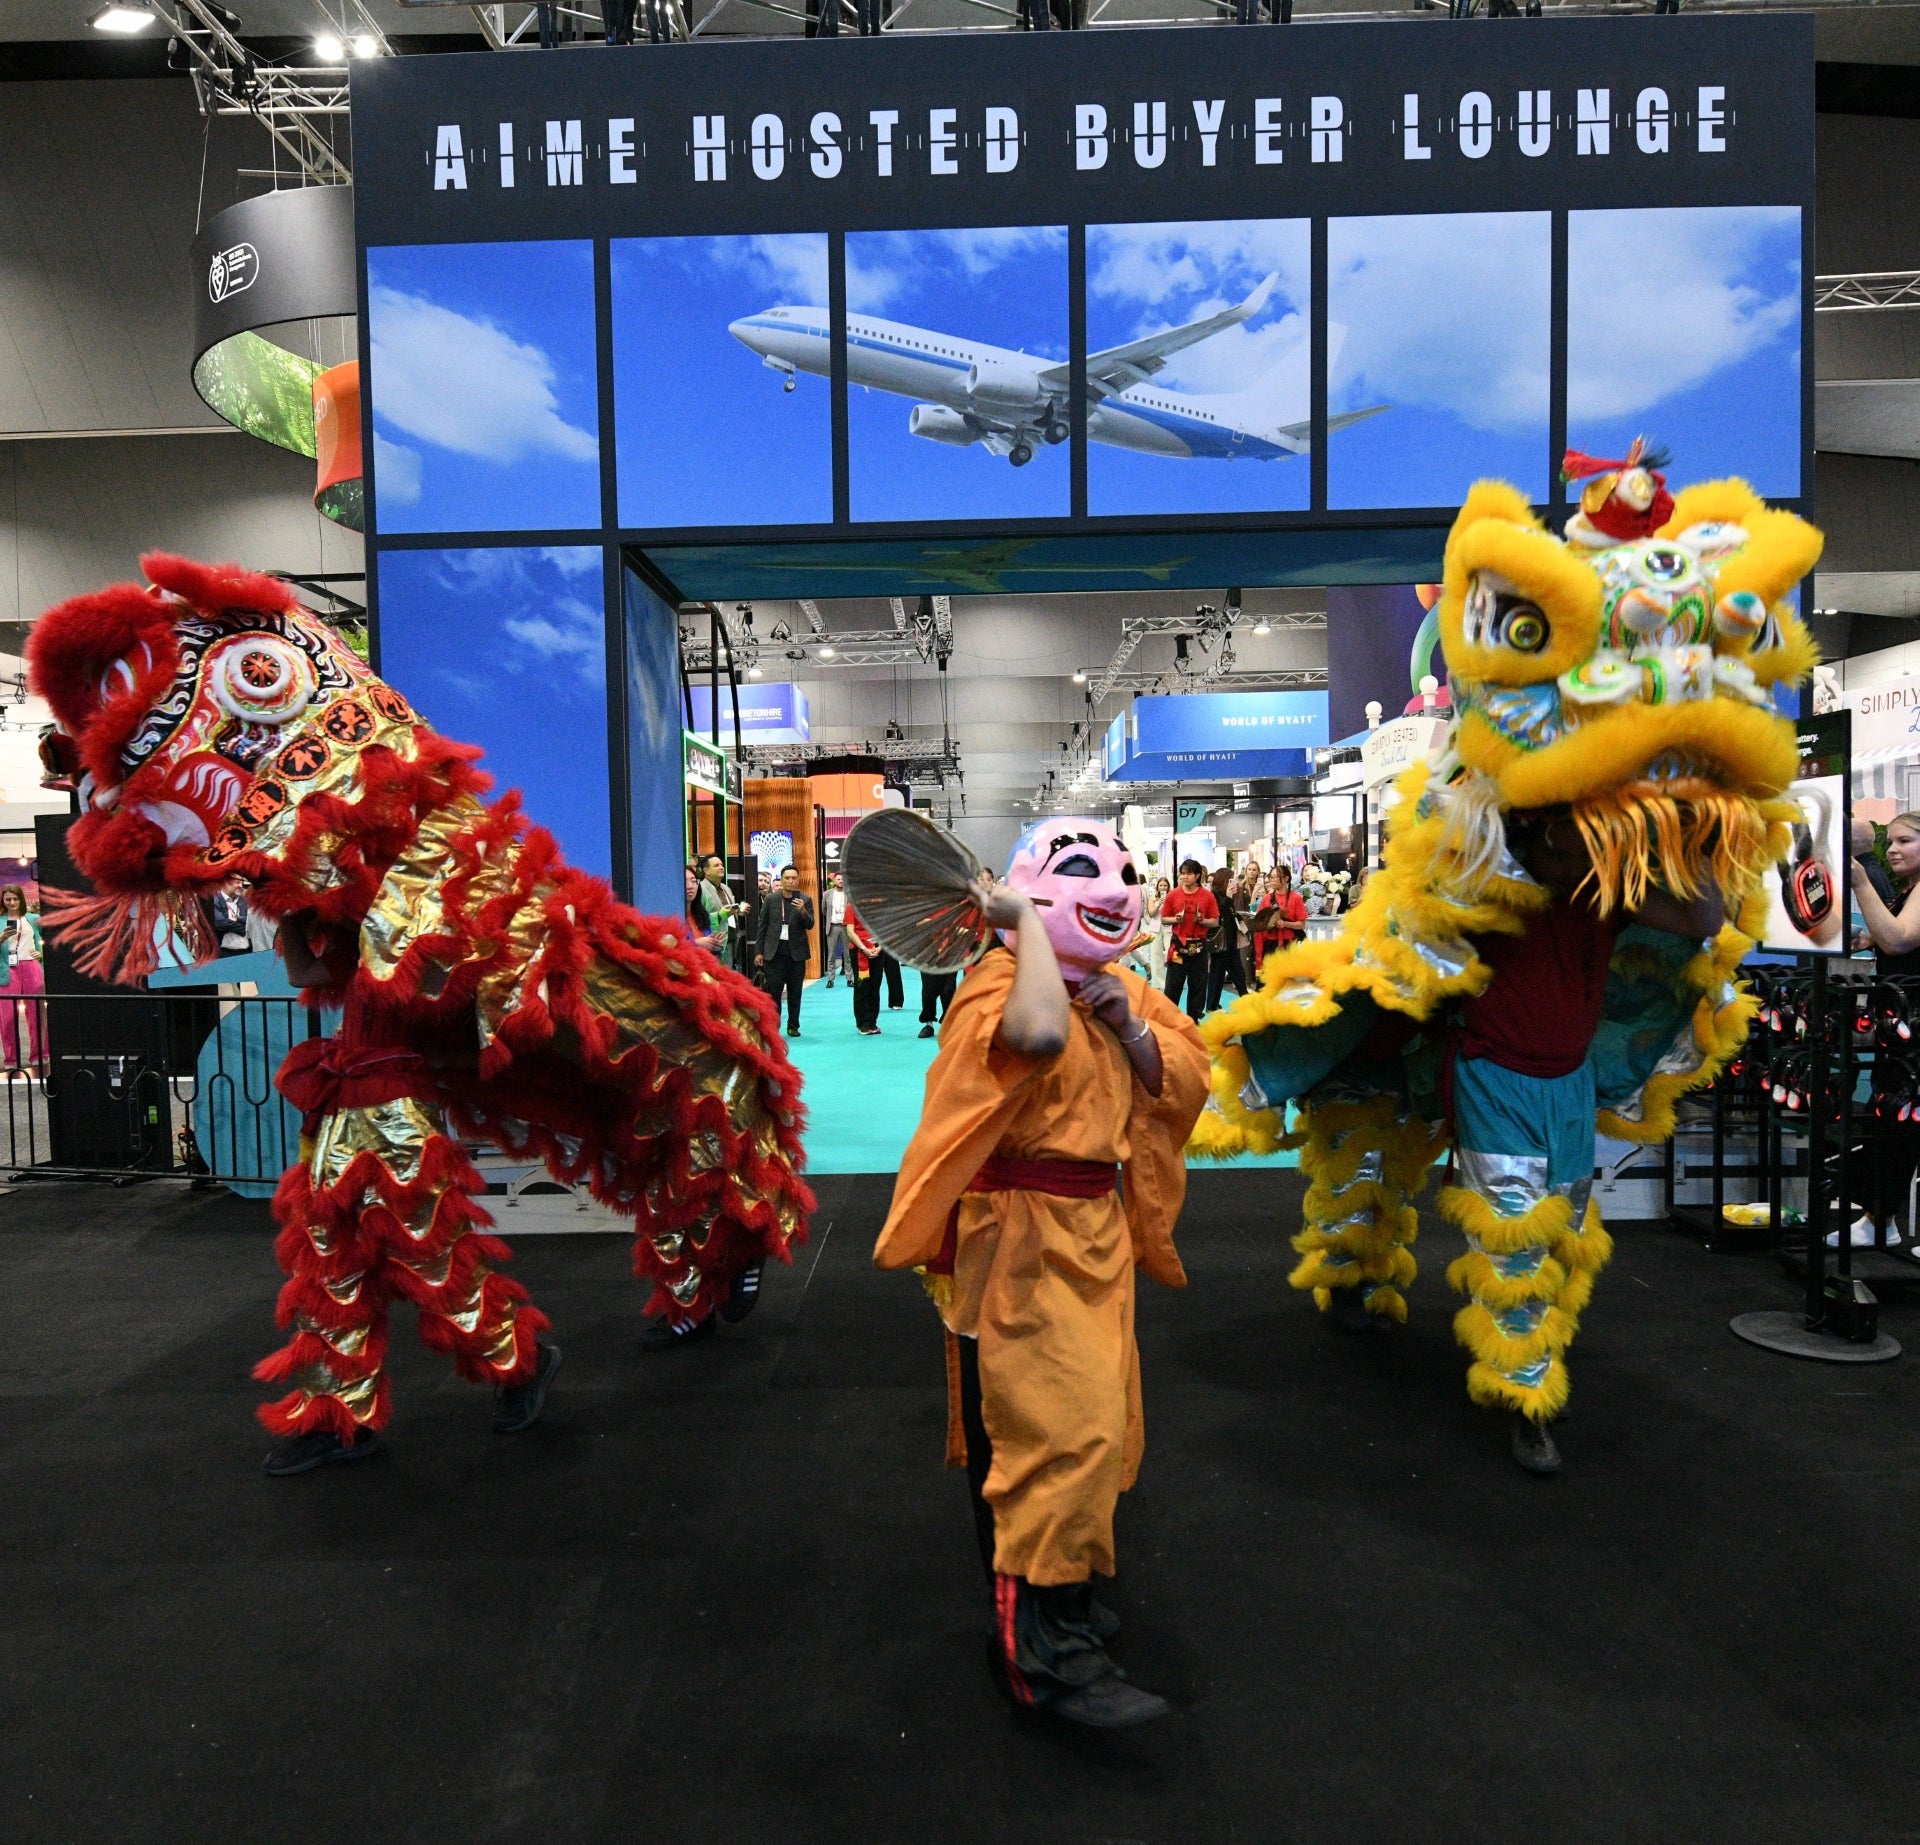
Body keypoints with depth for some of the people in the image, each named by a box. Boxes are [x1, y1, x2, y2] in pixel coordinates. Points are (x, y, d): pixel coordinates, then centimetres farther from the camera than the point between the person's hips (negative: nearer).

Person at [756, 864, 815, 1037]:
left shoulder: (805, 900, 1)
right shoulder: (771, 899, 2)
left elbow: (810, 925, -5)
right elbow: (762, 925, 6)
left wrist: (803, 911, -25)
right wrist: (759, 951, 4)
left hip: (796, 951, 0)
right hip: (775, 950, 0)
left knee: (795, 991, 6)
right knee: (773, 990, -2)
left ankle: (793, 1026, 15)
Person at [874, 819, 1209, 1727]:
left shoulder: (1116, 988, 10)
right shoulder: (1002, 982, -17)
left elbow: (1183, 1079, 6)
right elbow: (1039, 1034, -42)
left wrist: (1132, 1025, -11)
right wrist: (1026, 924, -29)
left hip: (1095, 1231, 9)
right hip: (1018, 1239, -9)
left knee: (1093, 1419, 20)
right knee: (1054, 1425, -9)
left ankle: (1054, 1593, 40)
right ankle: (1044, 1649, 4)